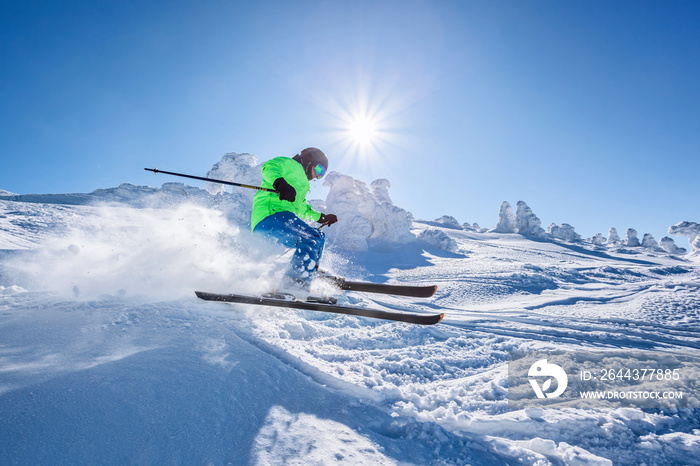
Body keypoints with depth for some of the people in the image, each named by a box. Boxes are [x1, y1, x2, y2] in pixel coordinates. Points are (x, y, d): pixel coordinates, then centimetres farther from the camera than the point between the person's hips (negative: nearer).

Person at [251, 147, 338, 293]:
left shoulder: (301, 182, 38)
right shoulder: (291, 164, 8)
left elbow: (302, 209, 49)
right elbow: (269, 167, -14)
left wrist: (322, 217, 47)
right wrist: (279, 182, -34)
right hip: (270, 215, -10)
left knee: (318, 237, 18)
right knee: (312, 238, -27)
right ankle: (295, 283, -36)